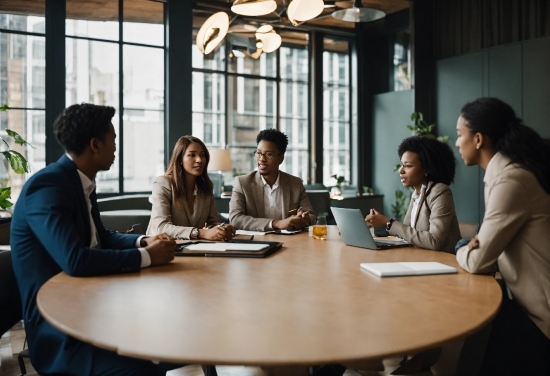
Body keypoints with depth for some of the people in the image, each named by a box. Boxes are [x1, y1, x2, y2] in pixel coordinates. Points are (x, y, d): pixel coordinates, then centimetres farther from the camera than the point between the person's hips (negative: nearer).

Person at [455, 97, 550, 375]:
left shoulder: (511, 179, -24)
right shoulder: (507, 169, 7)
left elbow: (478, 262, -21)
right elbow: (495, 246, 14)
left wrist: (462, 251, 1)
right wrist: (476, 245, -6)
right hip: (527, 299, 9)